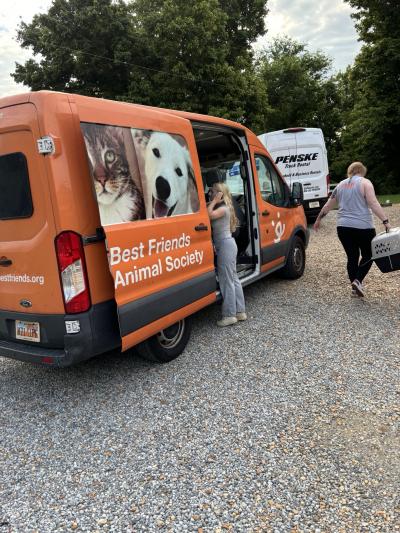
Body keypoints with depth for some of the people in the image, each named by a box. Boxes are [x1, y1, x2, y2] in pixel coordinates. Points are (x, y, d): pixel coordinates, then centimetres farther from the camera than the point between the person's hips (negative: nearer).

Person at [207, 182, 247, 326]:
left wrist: (214, 201, -18)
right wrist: (214, 202, 2)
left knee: (227, 280, -7)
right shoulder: (220, 207, 16)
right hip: (225, 245, 10)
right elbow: (210, 216, 5)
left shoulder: (224, 208, -12)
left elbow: (209, 215, -28)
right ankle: (240, 311, 19)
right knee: (233, 279, 12)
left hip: (226, 244, -10)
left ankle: (229, 315, -1)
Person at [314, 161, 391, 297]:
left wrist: (318, 220, 31)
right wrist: (385, 221, -13)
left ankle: (355, 287, 11)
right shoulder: (364, 183, 0)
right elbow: (373, 204, -12)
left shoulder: (341, 185, 15)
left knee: (352, 257, 11)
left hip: (343, 227, 4)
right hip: (363, 227, -4)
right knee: (368, 255, 11)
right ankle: (358, 280, -7)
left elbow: (327, 206, 21)